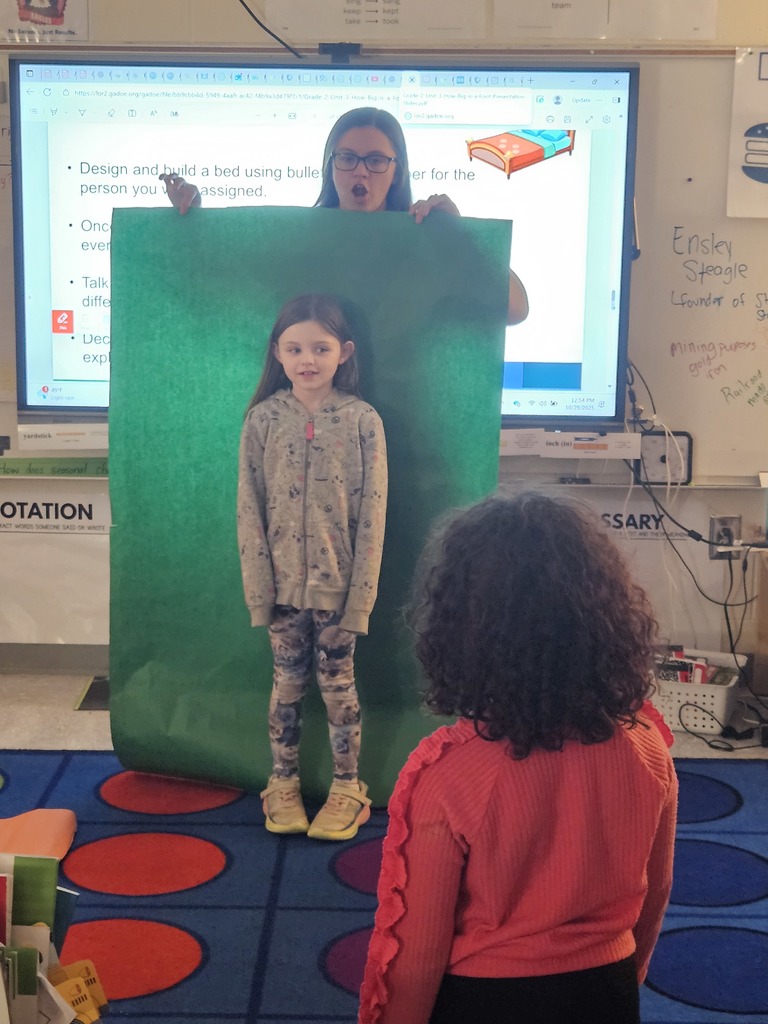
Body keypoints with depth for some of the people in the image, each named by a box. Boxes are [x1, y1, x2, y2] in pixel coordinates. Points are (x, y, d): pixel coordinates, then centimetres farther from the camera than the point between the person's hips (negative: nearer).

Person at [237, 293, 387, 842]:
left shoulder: (363, 421, -7)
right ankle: (283, 783, 27)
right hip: (283, 579, 1)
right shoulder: (264, 418, -4)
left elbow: (373, 514, -7)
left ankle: (347, 788, 23)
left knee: (338, 679, 9)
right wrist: (259, 586, -6)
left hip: (337, 580, -1)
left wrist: (360, 593, -9)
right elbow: (248, 508, -2)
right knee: (288, 679, 12)